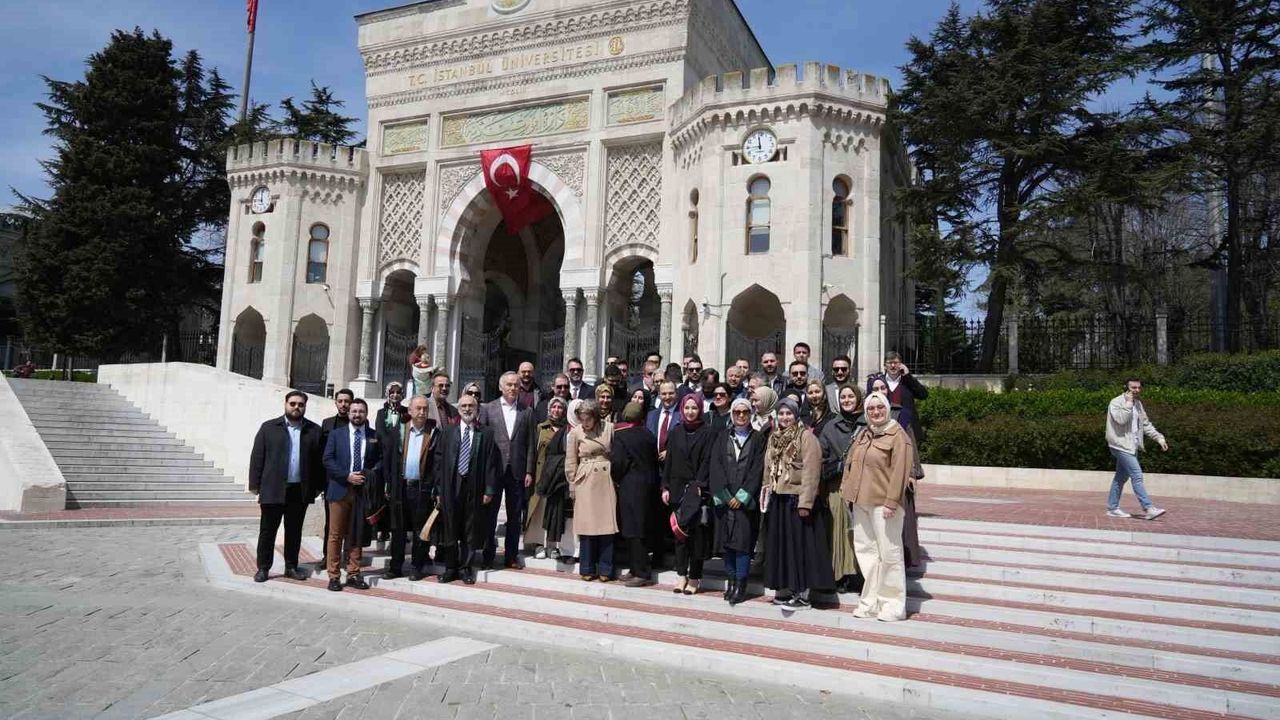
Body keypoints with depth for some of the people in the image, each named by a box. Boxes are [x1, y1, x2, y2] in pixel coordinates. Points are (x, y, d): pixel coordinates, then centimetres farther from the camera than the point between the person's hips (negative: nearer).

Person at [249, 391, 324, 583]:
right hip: (273, 489, -1)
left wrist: (318, 486, 0)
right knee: (267, 530, 5)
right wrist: (255, 484, -3)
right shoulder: (269, 427, 3)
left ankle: (291, 567, 21)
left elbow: (319, 460, 4)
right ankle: (263, 568, 15)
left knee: (294, 531, 10)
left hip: (301, 491, 1)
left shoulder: (314, 430, 5)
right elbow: (257, 457, 1)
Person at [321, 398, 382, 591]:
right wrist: (347, 476, -12)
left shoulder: (374, 437, 8)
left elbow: (381, 460, 9)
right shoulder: (336, 435, 5)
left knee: (357, 535, 7)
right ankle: (334, 576, 7)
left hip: (362, 490, 1)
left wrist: (369, 474, -9)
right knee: (335, 535, 0)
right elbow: (328, 460, -2)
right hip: (340, 490, -1)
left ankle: (353, 574, 14)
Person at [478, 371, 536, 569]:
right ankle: (488, 556, 16)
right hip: (493, 469, -1)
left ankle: (511, 556, 18)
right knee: (490, 515, 5)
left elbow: (529, 444, 5)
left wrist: (529, 471, 0)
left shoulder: (527, 411, 6)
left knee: (515, 516, 7)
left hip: (517, 471, 1)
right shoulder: (487, 409, 3)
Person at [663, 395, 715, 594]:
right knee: (679, 531, 7)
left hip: (697, 489, -4)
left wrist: (699, 485, -17)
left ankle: (694, 577, 7)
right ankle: (682, 574, 15)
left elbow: (707, 461, -8)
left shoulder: (708, 432, -1)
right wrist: (665, 487, 4)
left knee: (696, 533, -2)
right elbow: (669, 461, 10)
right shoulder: (676, 432, 11)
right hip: (678, 488, 4)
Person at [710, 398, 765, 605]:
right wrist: (724, 495, -7)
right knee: (726, 541, 4)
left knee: (743, 541, -7)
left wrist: (742, 496, -10)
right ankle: (731, 580, 13)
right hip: (723, 499, 2)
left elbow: (757, 469, -3)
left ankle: (740, 585, -3)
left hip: (746, 500, -2)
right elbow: (715, 465, 3)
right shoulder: (722, 436, 10)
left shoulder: (758, 439, 5)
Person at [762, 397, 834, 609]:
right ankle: (785, 587, 22)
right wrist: (766, 494, 12)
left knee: (799, 544, -2)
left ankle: (803, 593, 6)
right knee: (781, 543, 11)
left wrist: (805, 502, -21)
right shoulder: (774, 437, 13)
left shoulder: (806, 437, -10)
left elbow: (810, 471, -17)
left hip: (797, 499, -7)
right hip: (778, 500, 7)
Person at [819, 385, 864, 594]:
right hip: (837, 486, 2)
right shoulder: (830, 427, 10)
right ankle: (841, 576, 10)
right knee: (840, 528, 2)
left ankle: (859, 575, 6)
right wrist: (821, 489, 1)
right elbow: (822, 458, 8)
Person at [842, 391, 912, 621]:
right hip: (860, 501, 7)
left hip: (883, 503, -7)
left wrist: (891, 501, -19)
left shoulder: (897, 435, -8)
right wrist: (847, 489, 11)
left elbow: (900, 471, -14)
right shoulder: (862, 434, 14)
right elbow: (851, 463, 20)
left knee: (889, 553, 0)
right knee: (865, 550, 10)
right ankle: (871, 602, 20)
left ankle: (893, 605, 11)